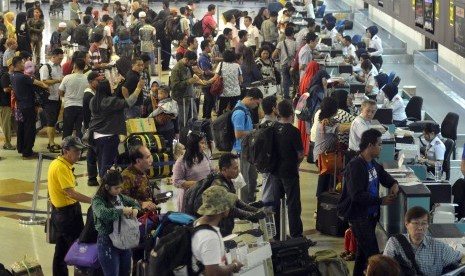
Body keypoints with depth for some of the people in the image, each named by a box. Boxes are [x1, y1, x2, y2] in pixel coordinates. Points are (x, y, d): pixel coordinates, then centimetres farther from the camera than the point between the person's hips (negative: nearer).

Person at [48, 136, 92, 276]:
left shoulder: (58, 163, 9)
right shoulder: (61, 167, -22)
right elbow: (71, 193, -27)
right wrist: (93, 201, -29)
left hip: (59, 211, 10)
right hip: (68, 212, -10)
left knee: (62, 248, 16)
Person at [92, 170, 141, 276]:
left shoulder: (120, 197, 4)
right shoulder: (98, 200, -15)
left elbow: (134, 202, 20)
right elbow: (102, 213, -36)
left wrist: (135, 209, -3)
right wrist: (122, 210, -28)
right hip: (108, 243, -7)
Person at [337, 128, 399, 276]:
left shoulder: (372, 163, 7)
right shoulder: (355, 166, -22)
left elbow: (383, 175, 26)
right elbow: (357, 195, -29)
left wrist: (394, 183, 3)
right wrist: (381, 201, -23)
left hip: (371, 214, 10)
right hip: (359, 217, -10)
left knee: (363, 251, 20)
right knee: (373, 255, -11)